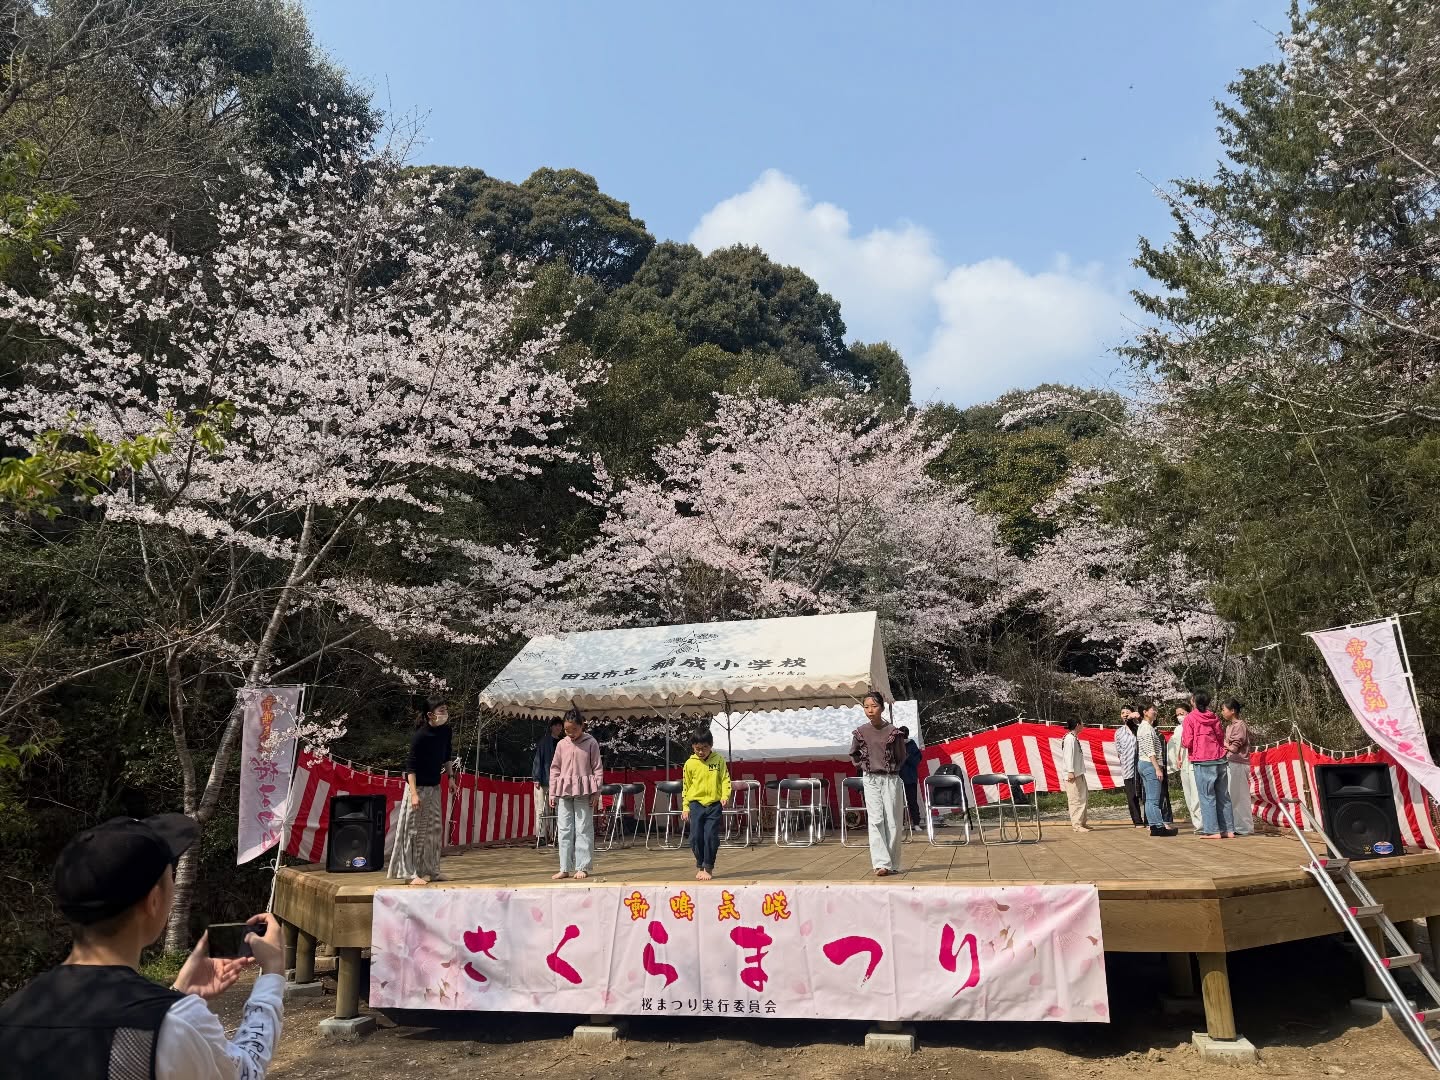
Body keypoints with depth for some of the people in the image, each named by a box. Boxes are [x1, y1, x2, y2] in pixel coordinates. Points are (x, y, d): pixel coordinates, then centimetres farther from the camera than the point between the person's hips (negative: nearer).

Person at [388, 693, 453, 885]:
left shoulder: (445, 730, 0)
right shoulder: (420, 735, -19)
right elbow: (410, 766, -19)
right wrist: (414, 793, -25)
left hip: (434, 787, 7)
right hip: (418, 786, -7)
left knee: (434, 829, 11)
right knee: (415, 830, -3)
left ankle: (430, 871, 20)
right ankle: (412, 873, 3)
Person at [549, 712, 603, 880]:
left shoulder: (591, 743, -2)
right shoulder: (562, 744, 7)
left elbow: (598, 769, -1)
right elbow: (555, 769, 10)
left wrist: (596, 792, -6)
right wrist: (553, 793, 6)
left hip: (583, 792, -3)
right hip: (564, 791, 3)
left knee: (583, 829, -1)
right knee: (564, 830, 5)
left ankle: (582, 867, 5)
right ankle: (565, 868, 11)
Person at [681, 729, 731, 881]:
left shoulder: (719, 760, 1)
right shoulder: (690, 763, 2)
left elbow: (725, 780, 2)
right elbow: (685, 786, 7)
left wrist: (725, 796, -14)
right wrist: (685, 807, 5)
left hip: (714, 804, -1)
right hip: (696, 804, 1)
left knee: (711, 837, -4)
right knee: (696, 837, 1)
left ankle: (708, 868, 9)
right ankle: (700, 866, 19)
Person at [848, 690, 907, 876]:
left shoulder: (893, 731, -8)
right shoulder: (860, 732, -1)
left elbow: (901, 757, 5)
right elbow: (853, 754, 16)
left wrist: (891, 769, 2)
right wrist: (863, 766, 6)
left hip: (891, 779, -1)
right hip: (871, 780, 1)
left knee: (892, 822, 3)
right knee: (875, 821, -6)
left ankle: (893, 864, 12)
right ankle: (881, 863, -8)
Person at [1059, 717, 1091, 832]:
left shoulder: (1074, 738, 17)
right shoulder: (1070, 738, -13)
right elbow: (1068, 755, -20)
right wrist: (1070, 771, -25)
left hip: (1079, 774, 10)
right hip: (1072, 775, -10)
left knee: (1084, 797, 13)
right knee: (1076, 799, -8)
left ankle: (1082, 823, 21)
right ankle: (1077, 825, -6)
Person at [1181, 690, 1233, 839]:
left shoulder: (1190, 717, -5)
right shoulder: (1214, 717, 8)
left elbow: (1188, 742, -8)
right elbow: (1221, 738, 12)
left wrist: (1186, 745, 12)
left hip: (1202, 761, -5)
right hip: (1220, 760, 5)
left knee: (1207, 796, 0)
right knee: (1223, 796, 10)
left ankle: (1212, 830, -2)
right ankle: (1228, 829, 12)